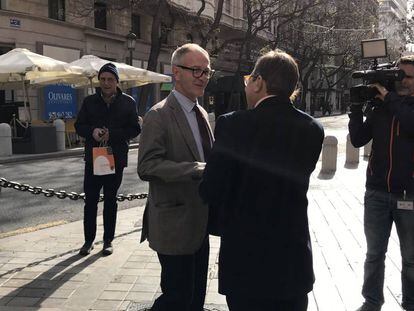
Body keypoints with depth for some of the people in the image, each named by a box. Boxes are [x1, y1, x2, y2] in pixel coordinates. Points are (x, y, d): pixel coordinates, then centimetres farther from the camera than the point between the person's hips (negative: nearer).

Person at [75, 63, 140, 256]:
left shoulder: (128, 102, 0)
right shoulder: (89, 102, 5)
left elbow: (135, 129, -3)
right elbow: (79, 126, 6)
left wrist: (112, 134, -16)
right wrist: (92, 131, -16)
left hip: (116, 159, -1)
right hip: (93, 158, 1)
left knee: (110, 201, 11)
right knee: (90, 200, 4)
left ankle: (108, 241, 22)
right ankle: (88, 240, 18)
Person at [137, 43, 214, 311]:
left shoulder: (201, 113, 13)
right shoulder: (159, 115, -14)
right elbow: (147, 167, -22)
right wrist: (198, 169, -29)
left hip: (199, 221, 8)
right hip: (174, 224, -8)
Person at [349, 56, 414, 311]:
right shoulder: (380, 107, 6)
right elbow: (358, 140, 3)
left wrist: (391, 98, -16)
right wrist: (357, 107, -6)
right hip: (377, 193, 2)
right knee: (374, 254, 12)